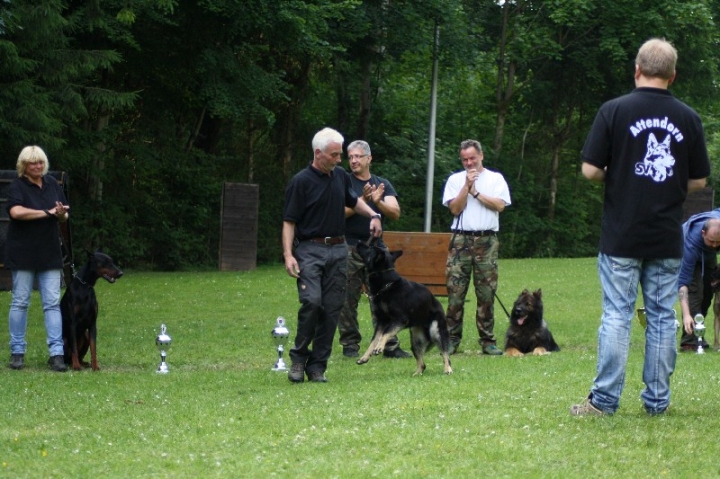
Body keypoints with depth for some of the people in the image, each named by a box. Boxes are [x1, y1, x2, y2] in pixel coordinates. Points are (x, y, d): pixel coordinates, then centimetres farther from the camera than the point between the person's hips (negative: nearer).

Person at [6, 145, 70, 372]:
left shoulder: (52, 184, 9)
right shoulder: (17, 187, -7)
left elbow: (63, 216, 15)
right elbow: (16, 211, -26)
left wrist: (62, 214, -10)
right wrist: (47, 213, -19)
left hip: (50, 254, 4)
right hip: (23, 254, -4)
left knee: (52, 302, -1)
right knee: (20, 302, 2)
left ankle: (56, 353, -3)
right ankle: (17, 352, 10)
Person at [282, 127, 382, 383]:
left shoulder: (341, 176, 10)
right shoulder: (301, 182, -8)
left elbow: (353, 200, 29)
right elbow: (289, 221, -9)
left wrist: (373, 215, 12)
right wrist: (288, 254, -19)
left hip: (338, 250, 6)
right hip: (310, 250, -6)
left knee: (332, 309, 2)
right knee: (312, 302, -21)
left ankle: (317, 365, 8)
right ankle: (299, 357, -4)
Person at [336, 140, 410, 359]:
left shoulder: (383, 185, 13)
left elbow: (395, 213, 2)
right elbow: (341, 213, -8)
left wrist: (378, 202, -16)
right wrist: (363, 200, -19)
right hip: (349, 248, -2)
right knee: (348, 299, -1)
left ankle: (390, 345, 2)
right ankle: (350, 345, 8)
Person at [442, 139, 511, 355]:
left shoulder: (495, 178, 10)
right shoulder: (455, 179, 11)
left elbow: (500, 205, -4)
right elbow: (455, 208, -1)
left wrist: (476, 192, -2)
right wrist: (467, 186, -7)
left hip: (487, 240, 0)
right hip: (461, 239, 0)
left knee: (486, 292, 0)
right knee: (455, 291, -4)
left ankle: (488, 341, 5)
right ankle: (451, 340, 0)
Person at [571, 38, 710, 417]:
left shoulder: (614, 111, -7)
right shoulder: (688, 118, 3)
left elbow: (590, 170, -8)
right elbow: (699, 180, 7)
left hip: (622, 236, -2)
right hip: (668, 239, 2)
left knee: (616, 315, 0)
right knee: (662, 318, 8)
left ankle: (604, 399, -1)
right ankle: (657, 400, 10)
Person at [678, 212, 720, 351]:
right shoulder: (691, 244, -46)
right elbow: (683, 281, -44)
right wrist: (686, 314, -52)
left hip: (709, 256, 6)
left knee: (708, 292, 4)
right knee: (694, 290, -22)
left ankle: (697, 335, 18)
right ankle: (689, 341, -23)